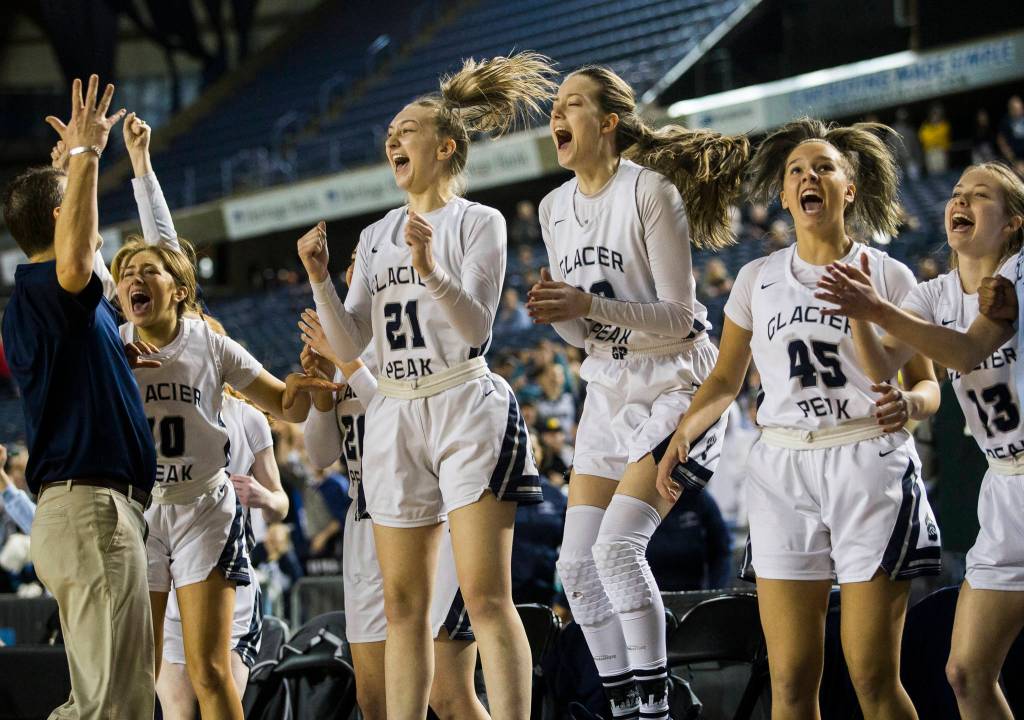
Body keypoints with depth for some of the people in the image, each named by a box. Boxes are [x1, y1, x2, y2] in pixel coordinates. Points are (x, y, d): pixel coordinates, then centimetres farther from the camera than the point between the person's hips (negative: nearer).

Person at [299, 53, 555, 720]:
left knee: (486, 596, -12)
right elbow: (351, 347, 9)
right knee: (405, 603, 5)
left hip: (466, 409, -6)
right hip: (395, 415, 6)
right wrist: (320, 280, -5)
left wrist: (430, 269, -26)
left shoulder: (479, 222, 0)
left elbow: (476, 327, -11)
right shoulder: (375, 237, 16)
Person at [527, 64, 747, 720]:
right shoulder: (556, 209, 7)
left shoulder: (650, 191, -15)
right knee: (578, 565, 0)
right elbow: (582, 332, 12)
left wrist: (588, 304, -27)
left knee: (618, 547, -21)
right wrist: (556, 314, -11)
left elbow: (679, 316, -16)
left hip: (674, 389, -8)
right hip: (609, 392, 8)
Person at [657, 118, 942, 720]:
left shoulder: (887, 276, 4)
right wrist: (682, 438, 0)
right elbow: (725, 381, 18)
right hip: (784, 468, 3)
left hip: (868, 465, -2)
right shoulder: (758, 280, 12)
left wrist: (908, 404, -18)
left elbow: (928, 384, 6)